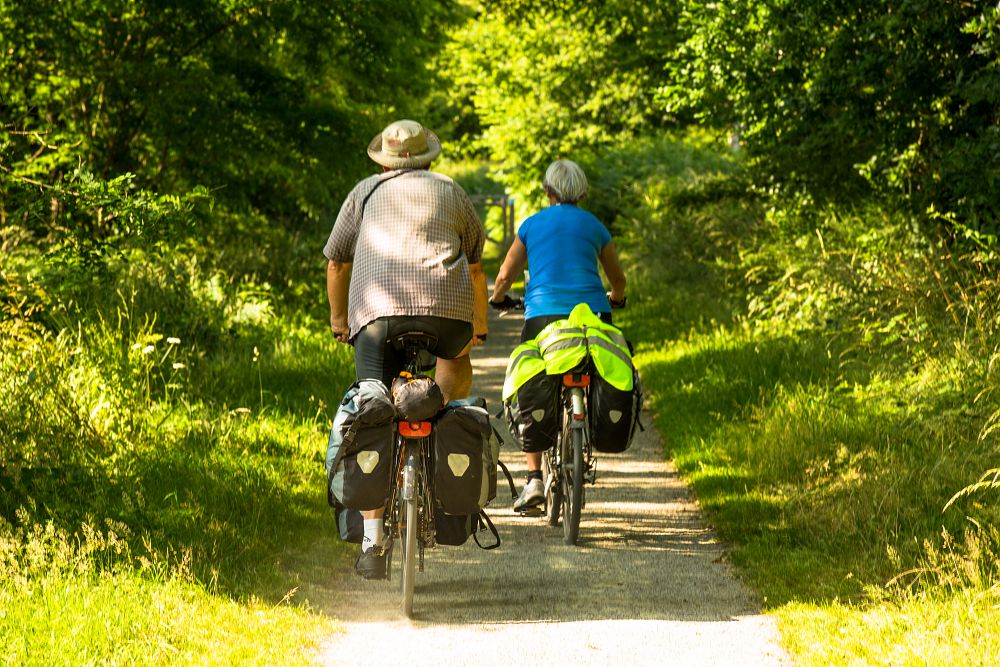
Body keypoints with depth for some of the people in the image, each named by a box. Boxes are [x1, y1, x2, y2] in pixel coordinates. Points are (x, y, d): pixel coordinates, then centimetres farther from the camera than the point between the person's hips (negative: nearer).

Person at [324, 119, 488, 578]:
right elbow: (476, 267, 31)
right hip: (448, 306, 0)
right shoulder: (452, 192, 24)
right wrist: (480, 324, 45)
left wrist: (338, 319, 40)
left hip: (378, 308, 0)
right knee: (456, 362, 34)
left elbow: (336, 262, 25)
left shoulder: (366, 192, 23)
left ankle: (372, 542, -6)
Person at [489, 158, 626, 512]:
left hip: (543, 314, -1)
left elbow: (505, 275, 15)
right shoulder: (594, 226, 15)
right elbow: (618, 278, 26)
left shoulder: (532, 224, 11)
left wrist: (498, 298, 36)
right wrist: (615, 298, 48)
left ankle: (533, 479, -4)